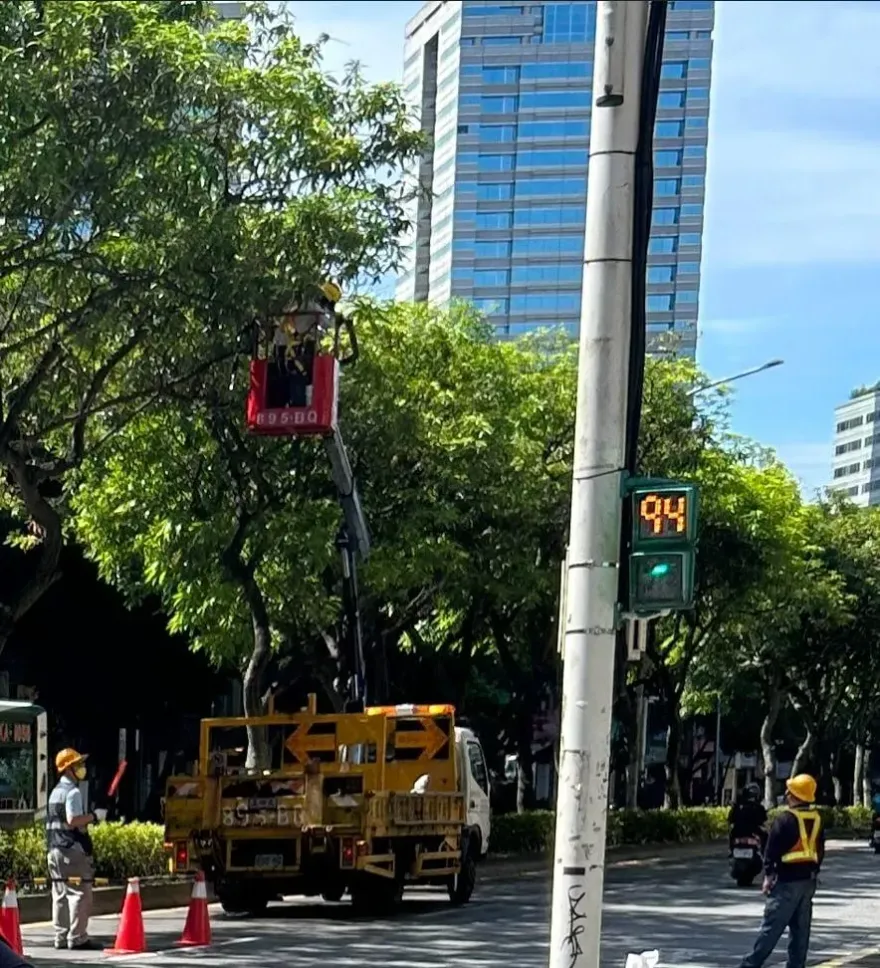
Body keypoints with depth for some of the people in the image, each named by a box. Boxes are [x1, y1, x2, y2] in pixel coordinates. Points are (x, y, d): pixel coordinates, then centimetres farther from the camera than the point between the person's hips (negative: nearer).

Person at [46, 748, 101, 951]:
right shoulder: (73, 792, -13)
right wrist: (90, 818, -7)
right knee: (80, 893, -6)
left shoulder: (55, 792, 16)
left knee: (60, 894, 11)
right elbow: (73, 820, -22)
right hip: (73, 849, -9)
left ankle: (61, 937, 13)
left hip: (54, 849, 9)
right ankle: (77, 938, -8)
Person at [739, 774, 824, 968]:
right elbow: (820, 850, 14)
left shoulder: (786, 818, -13)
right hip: (809, 879, 6)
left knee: (772, 925, -4)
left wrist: (768, 874, -6)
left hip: (788, 879, -6)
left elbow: (773, 849, -13)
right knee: (801, 928, 10)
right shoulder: (816, 819, 8)